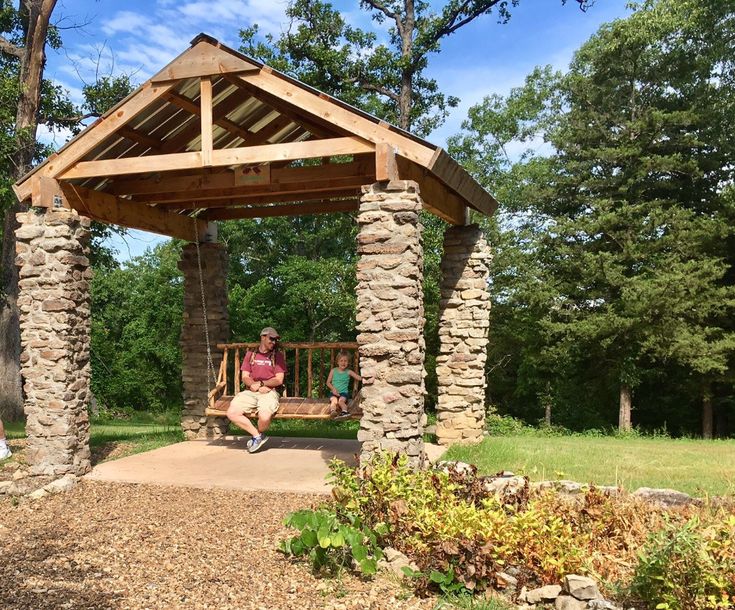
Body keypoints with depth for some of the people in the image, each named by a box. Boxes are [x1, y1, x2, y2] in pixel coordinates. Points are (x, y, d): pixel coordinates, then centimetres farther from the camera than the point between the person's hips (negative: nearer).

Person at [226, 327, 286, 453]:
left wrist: (261, 383, -12)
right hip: (250, 392, 3)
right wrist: (258, 386, -10)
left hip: (269, 392, -3)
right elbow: (245, 377, 9)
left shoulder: (277, 356, 9)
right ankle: (258, 436, -6)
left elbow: (279, 380, 0)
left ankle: (258, 436, 5)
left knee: (264, 417, -32)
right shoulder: (250, 355, 17)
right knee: (232, 413, -23)